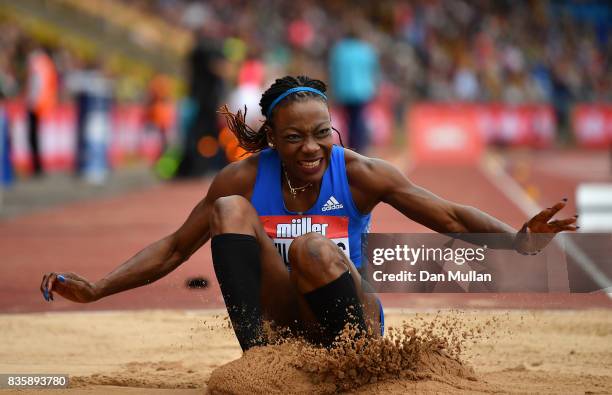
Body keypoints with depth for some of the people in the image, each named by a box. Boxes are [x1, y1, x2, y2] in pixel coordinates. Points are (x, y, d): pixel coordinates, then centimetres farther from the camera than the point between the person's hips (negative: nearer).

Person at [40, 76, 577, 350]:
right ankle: (255, 354, -31)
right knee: (231, 210, -18)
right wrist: (95, 290, -6)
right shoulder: (245, 179, -4)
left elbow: (452, 218, -11)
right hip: (285, 316, 3)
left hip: (348, 318, -3)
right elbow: (174, 249, 3)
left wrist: (518, 242, -29)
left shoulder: (360, 174, -9)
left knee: (311, 248, -33)